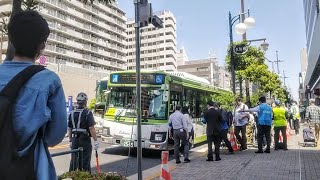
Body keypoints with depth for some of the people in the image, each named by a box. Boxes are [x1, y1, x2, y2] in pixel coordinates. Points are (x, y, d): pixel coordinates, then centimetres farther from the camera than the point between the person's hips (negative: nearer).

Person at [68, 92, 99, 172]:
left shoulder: (72, 113, 7)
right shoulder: (88, 113, -11)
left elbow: (69, 129, 11)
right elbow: (91, 128, -18)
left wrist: (70, 140, 19)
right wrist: (95, 141, -15)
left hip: (75, 140, 5)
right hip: (85, 140, -5)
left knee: (73, 161, 14)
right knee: (85, 162, 3)